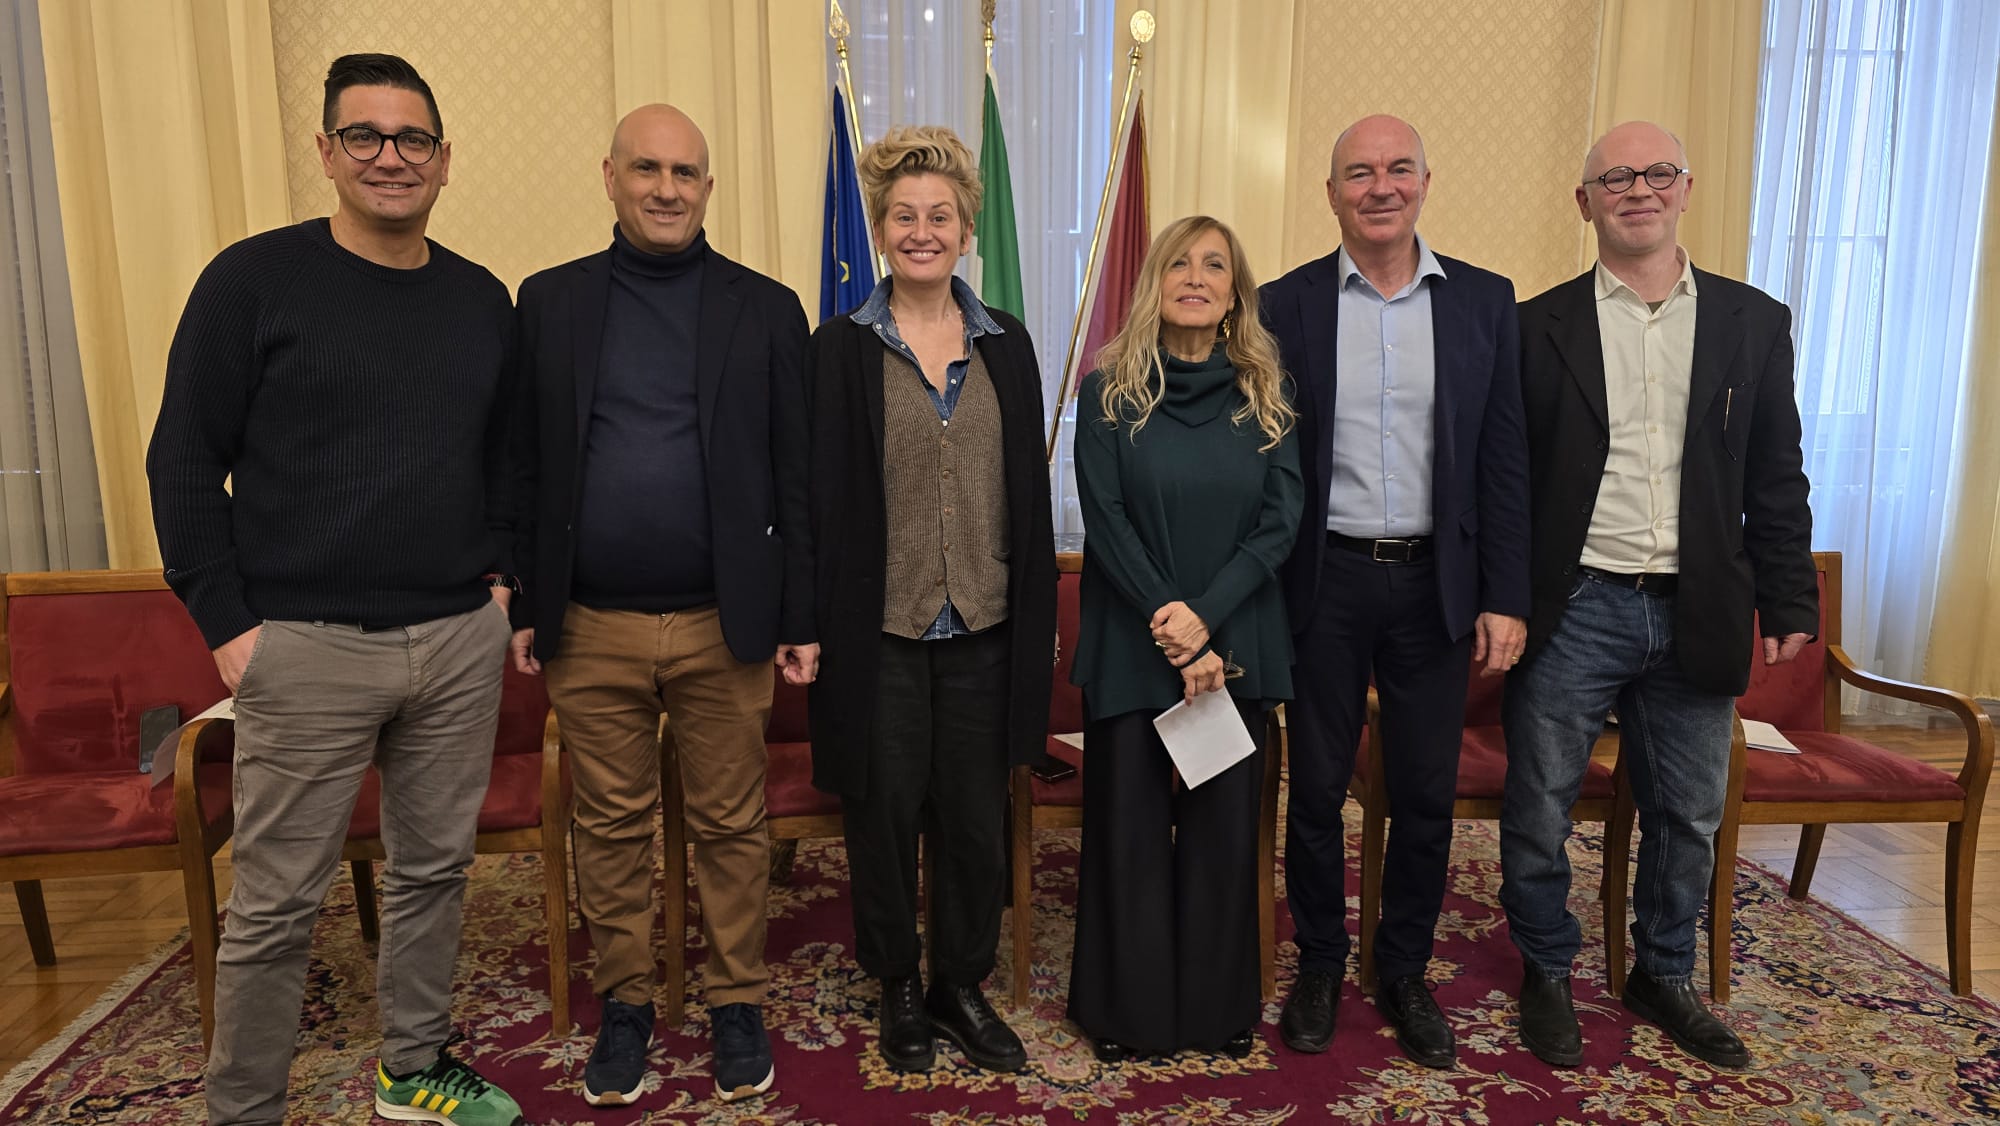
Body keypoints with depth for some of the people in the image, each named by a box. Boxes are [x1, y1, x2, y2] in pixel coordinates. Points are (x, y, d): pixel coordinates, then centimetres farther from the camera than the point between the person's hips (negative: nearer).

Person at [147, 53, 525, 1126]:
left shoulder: (482, 300, 8)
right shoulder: (253, 279, -4)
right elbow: (184, 460, -3)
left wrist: (500, 572, 7)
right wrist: (227, 624, -8)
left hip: (460, 640, 4)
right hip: (307, 647, -4)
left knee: (434, 869, 15)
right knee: (275, 904, 5)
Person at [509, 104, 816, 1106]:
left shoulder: (765, 309, 2)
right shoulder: (548, 302, 6)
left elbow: (796, 473, 0)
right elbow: (525, 465, 7)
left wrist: (800, 618, -3)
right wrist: (524, 603, 3)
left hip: (723, 623, -1)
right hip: (590, 628, 1)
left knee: (731, 826, 9)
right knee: (610, 826, 12)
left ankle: (737, 1004, 26)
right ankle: (625, 1004, 30)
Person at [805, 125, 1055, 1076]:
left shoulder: (1006, 345, 7)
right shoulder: (841, 347, -1)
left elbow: (1030, 491, 7)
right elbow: (823, 498, -4)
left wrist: (1037, 619, 4)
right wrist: (817, 627, -8)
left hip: (983, 627, 3)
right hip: (881, 628, -2)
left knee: (977, 817, 11)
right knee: (885, 813, 10)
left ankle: (963, 984, 30)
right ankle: (898, 987, 30)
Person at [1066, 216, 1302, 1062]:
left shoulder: (1266, 395, 4)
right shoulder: (1110, 390, -1)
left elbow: (1280, 521, -3)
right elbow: (1106, 522, -7)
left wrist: (1205, 614, -15)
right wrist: (1170, 631, -14)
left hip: (1237, 639, 2)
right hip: (1130, 642, -2)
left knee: (1226, 824, 9)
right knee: (1129, 824, 6)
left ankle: (1219, 1004, 27)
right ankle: (1127, 1008, 23)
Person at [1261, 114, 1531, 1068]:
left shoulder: (1483, 302, 4)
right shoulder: (1286, 306, 0)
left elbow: (1504, 462, 3)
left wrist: (1505, 598, -2)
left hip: (1436, 585, 1)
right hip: (1325, 585, -1)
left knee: (1426, 794, 10)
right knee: (1316, 789, 9)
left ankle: (1405, 974, 30)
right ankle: (1319, 967, 29)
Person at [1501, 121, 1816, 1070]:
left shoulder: (1753, 322, 6)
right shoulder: (1538, 326, 0)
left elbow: (1776, 482, 8)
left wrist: (1788, 604, 4)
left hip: (1698, 615, 3)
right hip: (1574, 609, -2)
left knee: (1688, 816, 14)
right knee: (1539, 810, 6)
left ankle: (1664, 976, 34)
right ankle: (1546, 974, 27)